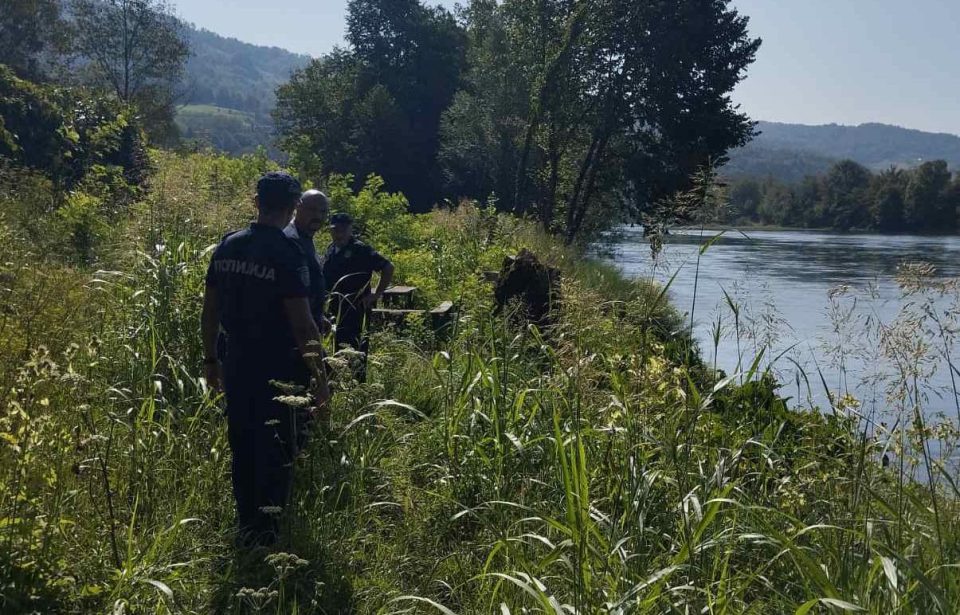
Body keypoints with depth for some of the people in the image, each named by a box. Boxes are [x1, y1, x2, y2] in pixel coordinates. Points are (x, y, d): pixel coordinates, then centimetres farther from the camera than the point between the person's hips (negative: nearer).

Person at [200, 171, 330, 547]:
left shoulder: (228, 246, 4)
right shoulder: (287, 254, -15)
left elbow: (210, 310, 9)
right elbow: (302, 324, -18)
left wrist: (210, 359, 19)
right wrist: (319, 377, -11)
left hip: (236, 367, 6)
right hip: (276, 371, -6)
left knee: (242, 447, 16)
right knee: (276, 452, 5)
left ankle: (246, 527, 27)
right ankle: (266, 531, 10)